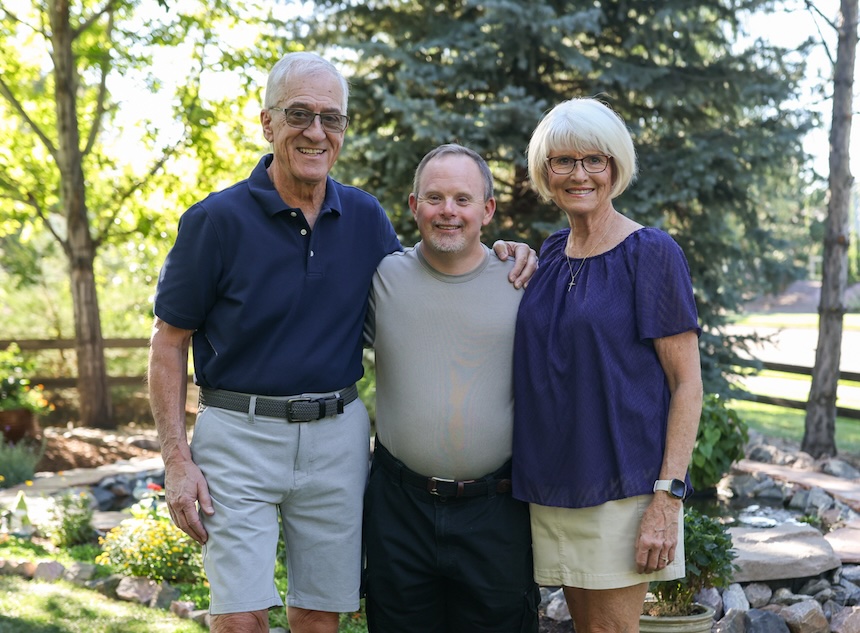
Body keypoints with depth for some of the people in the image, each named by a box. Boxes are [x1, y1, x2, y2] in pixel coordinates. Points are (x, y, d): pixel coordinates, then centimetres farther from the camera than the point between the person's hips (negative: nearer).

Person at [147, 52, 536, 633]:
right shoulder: (217, 220, -8)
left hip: (338, 438, 4)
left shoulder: (366, 217, 4)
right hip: (240, 436, -3)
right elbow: (169, 343, -3)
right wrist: (177, 457, -11)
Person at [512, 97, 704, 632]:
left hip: (622, 483, -6)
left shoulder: (650, 253, -8)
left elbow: (687, 383, -11)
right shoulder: (550, 254, 10)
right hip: (553, 482, 6)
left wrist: (668, 497, -17)